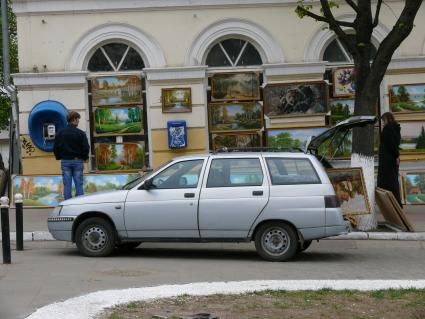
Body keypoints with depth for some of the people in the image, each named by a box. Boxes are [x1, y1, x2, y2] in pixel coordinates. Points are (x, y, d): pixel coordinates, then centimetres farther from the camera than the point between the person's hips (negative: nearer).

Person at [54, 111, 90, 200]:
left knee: (67, 185, 3)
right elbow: (86, 148, -8)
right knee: (79, 185, 2)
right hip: (77, 161, -2)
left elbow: (56, 148, 1)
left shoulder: (61, 133, 1)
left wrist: (59, 157, 15)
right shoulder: (80, 133, -7)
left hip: (65, 161, 2)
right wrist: (84, 157, 9)